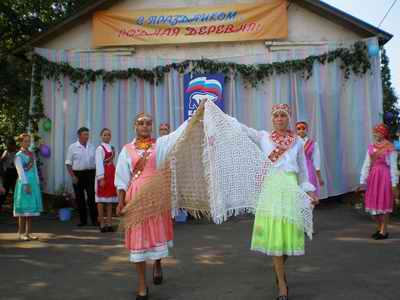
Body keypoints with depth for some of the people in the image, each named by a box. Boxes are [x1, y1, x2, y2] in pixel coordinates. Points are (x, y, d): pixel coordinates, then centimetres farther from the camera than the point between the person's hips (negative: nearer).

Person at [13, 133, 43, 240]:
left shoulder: (32, 154, 14)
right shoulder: (18, 155, -5)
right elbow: (21, 171, -12)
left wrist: (37, 183, 10)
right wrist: (26, 184, -18)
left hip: (33, 182, 7)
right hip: (24, 183, -6)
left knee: (32, 207, 6)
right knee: (24, 208, -4)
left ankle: (28, 233, 13)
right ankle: (21, 233, 5)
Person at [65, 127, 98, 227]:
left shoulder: (92, 147, 10)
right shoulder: (72, 147, 2)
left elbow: (95, 162, 13)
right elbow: (68, 163, 0)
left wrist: (96, 175, 4)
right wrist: (73, 176, -10)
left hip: (90, 173, 1)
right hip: (77, 174, -1)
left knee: (92, 196, -5)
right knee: (79, 198, 5)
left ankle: (94, 220, -1)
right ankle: (83, 220, 15)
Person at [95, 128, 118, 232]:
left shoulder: (112, 148, 13)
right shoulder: (100, 148, -7)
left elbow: (114, 162, 13)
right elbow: (99, 164, -12)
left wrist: (116, 176, 8)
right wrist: (101, 178, -17)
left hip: (112, 174, 7)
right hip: (103, 174, -7)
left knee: (110, 200, 8)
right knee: (102, 199, -1)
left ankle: (109, 223, 13)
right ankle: (102, 224, 4)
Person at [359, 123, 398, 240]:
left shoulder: (389, 148, -7)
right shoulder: (371, 147, 9)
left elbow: (393, 167, -7)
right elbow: (366, 165, 9)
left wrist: (394, 184, -9)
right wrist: (362, 181, 8)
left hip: (385, 177, -6)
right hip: (373, 177, 6)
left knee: (383, 203, 0)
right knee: (373, 203, 9)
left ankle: (384, 231, 10)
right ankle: (379, 229, 23)